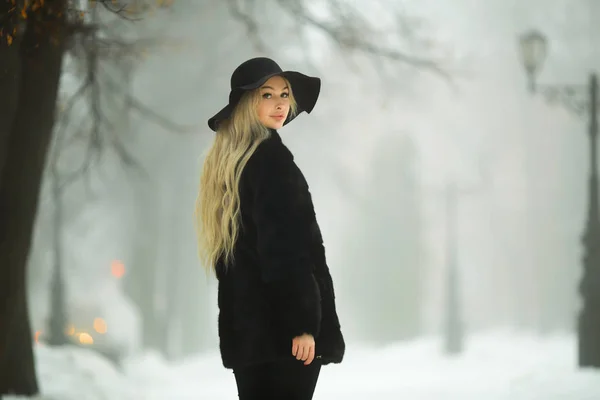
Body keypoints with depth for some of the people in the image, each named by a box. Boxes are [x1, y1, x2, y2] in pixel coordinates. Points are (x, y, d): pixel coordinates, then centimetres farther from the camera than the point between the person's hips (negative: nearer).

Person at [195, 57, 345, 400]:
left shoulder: (223, 161, 15)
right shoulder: (271, 157, -12)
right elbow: (285, 250, -19)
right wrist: (303, 324, -20)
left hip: (243, 325, 9)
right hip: (281, 324, -9)